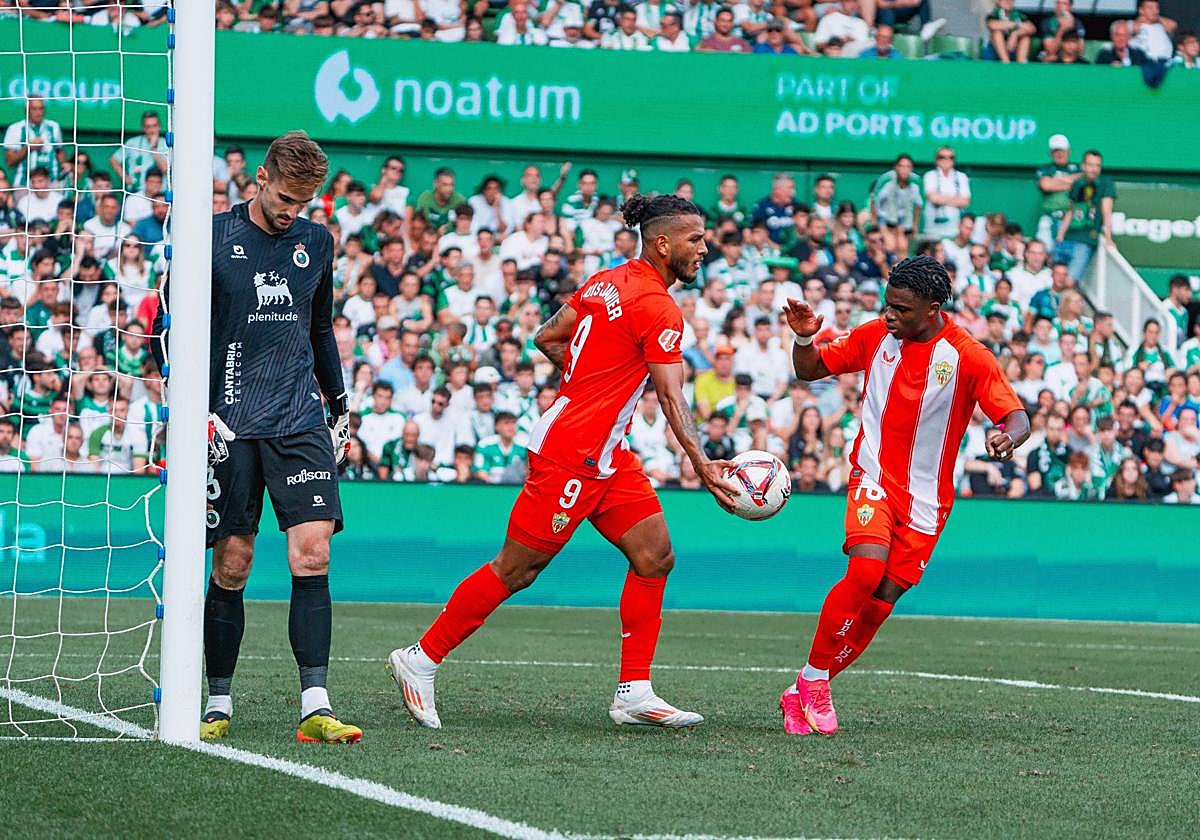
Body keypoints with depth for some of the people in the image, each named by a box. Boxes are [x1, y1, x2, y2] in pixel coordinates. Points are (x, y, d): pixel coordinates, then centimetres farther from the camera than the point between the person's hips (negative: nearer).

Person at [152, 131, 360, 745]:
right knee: (230, 567, -1)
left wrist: (341, 406, 21)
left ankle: (315, 707, -13)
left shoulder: (316, 242, 11)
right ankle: (218, 705, 11)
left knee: (312, 553, -10)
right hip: (231, 428, -3)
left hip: (301, 424, 3)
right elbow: (167, 331, 0)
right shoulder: (211, 238, -2)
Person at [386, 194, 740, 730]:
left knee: (655, 558, 5)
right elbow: (672, 400, -22)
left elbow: (546, 338, 15)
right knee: (516, 570, -1)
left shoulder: (608, 282, 10)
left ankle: (634, 693, 6)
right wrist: (702, 467, -27)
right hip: (570, 457, -10)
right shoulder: (659, 309, -16)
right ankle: (422, 658, 11)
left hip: (607, 459, 10)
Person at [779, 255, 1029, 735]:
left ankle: (805, 693, 10)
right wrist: (804, 338, -11)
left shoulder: (969, 357, -10)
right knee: (865, 572, -24)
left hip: (925, 497, 0)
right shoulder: (875, 336, -1)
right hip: (874, 478, 0)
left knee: (883, 600, -3)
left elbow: (1017, 417, -16)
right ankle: (812, 679, -13)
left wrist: (1008, 438, -40)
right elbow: (809, 370, 11)